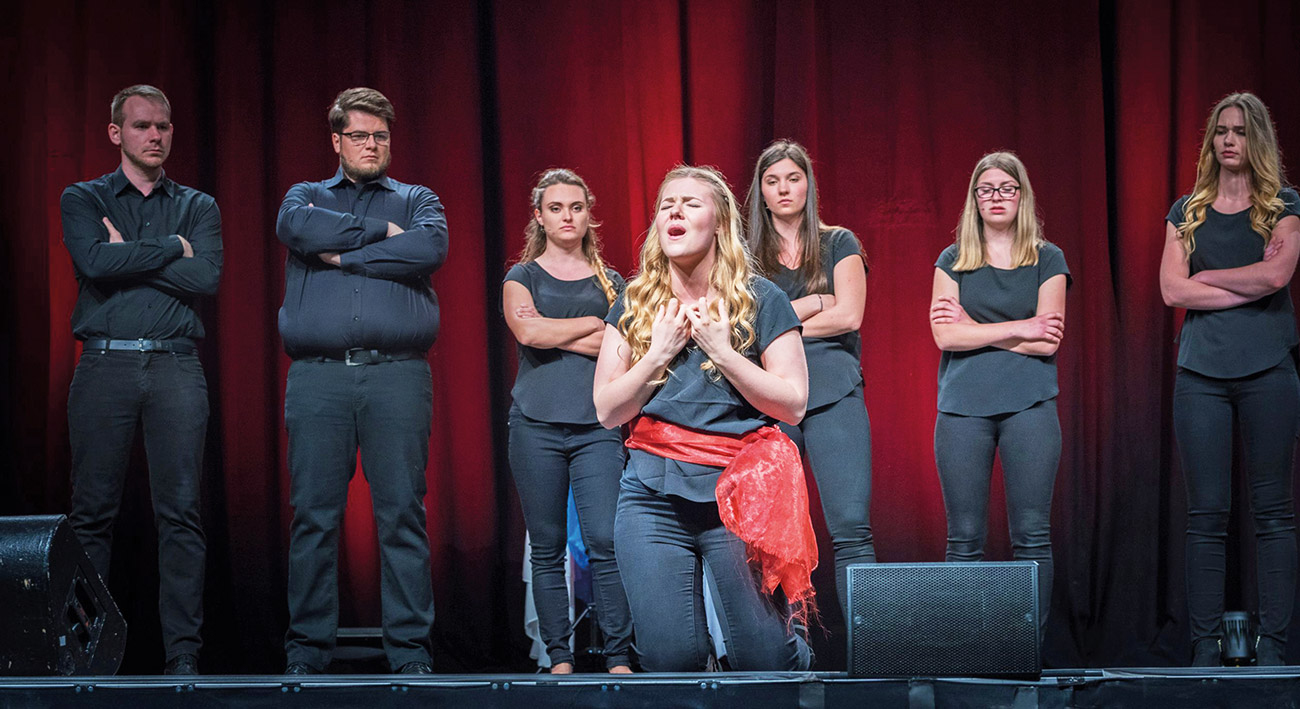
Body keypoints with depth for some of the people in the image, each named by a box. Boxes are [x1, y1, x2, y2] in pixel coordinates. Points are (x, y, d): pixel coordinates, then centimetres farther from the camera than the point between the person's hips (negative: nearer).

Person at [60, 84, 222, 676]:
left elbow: (206, 278, -4)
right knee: (92, 512, -1)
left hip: (175, 366, 1)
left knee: (181, 511, -4)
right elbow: (94, 261, -10)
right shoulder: (83, 201, 11)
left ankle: (184, 652, -2)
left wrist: (127, 254, -3)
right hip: (104, 363, -1)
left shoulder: (198, 207, 15)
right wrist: (171, 248, -4)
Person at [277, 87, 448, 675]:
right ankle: (306, 652, 5)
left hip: (397, 376, 0)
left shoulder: (417, 201, 18)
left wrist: (343, 255, -3)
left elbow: (431, 247, -5)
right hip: (318, 377, 0)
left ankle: (410, 651, 0)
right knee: (314, 516, -1)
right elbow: (296, 227, -6)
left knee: (402, 514, -4)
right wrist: (380, 230, -3)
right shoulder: (306, 196, 20)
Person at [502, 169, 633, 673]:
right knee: (547, 548, 1)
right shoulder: (521, 277, 12)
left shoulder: (610, 282, 16)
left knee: (605, 540, -12)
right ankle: (559, 658, 7)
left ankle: (618, 656, -8)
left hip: (597, 425, 0)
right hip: (537, 424, 0)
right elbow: (528, 330, -8)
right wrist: (593, 324, -1)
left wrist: (555, 336, -5)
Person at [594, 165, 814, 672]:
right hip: (654, 495, 2)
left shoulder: (760, 300, 2)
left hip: (739, 493, -2)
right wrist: (658, 354, -6)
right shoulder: (635, 305, 10)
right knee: (669, 659, -4)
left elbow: (793, 404, -3)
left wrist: (721, 350, -10)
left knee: (762, 661, 1)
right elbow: (608, 412, 6)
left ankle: (801, 655, 31)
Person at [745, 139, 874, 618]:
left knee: (852, 529, -11)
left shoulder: (839, 244, 12)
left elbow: (849, 315, -1)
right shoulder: (746, 254, 14)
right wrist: (813, 303, -2)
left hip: (834, 396, -1)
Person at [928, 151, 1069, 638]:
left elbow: (1047, 342, -3)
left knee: (1032, 536, -3)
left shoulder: (1047, 260, 8)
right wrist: (1017, 328, -6)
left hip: (1028, 406, -1)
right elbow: (945, 336, -3)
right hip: (963, 408, 1)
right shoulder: (954, 262, 11)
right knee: (964, 539, 0)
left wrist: (973, 327, -4)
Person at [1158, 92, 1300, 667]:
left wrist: (1206, 277, 0)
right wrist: (1248, 286, -6)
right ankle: (1206, 646, 2)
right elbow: (1172, 289, 0)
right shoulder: (1187, 212, 13)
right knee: (1205, 513, -1)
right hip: (1201, 371, 2)